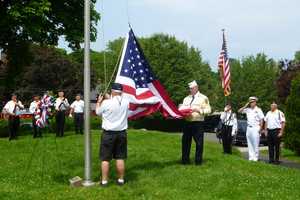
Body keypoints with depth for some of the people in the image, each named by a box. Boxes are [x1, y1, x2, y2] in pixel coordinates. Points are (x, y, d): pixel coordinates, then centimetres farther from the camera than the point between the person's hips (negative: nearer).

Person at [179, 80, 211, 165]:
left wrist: (198, 110, -18)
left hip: (198, 123, -5)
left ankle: (198, 160, 9)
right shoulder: (186, 99, 19)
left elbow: (208, 110, -4)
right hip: (187, 123, 5)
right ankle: (185, 160, 16)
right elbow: (182, 108, 19)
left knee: (199, 142, -1)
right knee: (185, 141, 7)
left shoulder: (203, 98, 3)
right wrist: (182, 112, -5)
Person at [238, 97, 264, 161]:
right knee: (249, 144, 6)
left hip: (255, 128, -5)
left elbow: (262, 120, -4)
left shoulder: (258, 110, -3)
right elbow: (239, 111, 11)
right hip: (249, 128, 5)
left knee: (255, 144, -5)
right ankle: (251, 156, 12)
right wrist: (245, 106, 2)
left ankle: (256, 157, 1)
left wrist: (260, 129, -10)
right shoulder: (248, 109, 10)